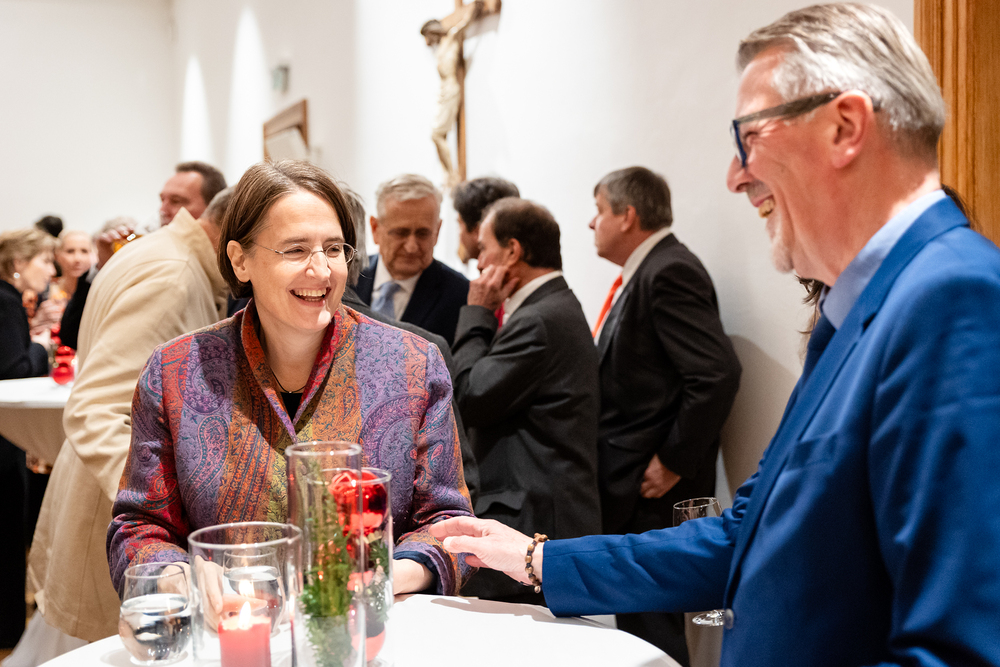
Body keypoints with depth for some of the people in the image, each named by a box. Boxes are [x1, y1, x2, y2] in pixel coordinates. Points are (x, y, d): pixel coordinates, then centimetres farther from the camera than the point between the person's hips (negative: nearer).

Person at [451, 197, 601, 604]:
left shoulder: (540, 320, -16)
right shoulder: (559, 307, 17)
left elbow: (472, 400, -14)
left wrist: (477, 313, -6)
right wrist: (484, 316, 12)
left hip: (535, 522, -11)